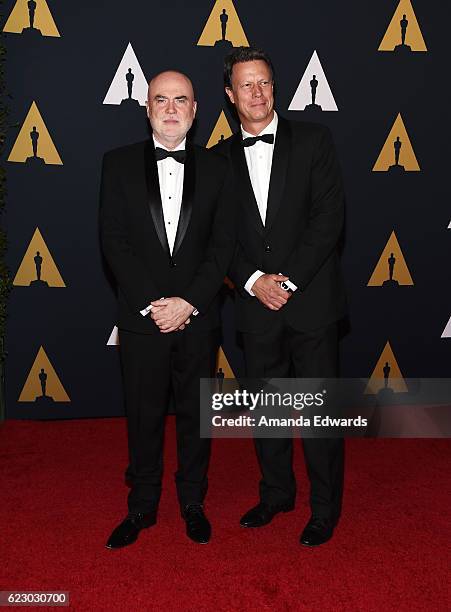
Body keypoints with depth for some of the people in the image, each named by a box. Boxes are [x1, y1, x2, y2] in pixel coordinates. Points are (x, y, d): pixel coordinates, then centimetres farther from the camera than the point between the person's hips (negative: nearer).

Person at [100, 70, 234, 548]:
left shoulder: (214, 167, 4)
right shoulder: (119, 163, 2)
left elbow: (222, 244, -1)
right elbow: (113, 241, -4)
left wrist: (188, 302, -12)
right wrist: (151, 304, -13)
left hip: (198, 318, 1)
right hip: (141, 318, 0)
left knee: (196, 415, 12)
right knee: (144, 416, 10)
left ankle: (193, 503, 30)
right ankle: (142, 508, 28)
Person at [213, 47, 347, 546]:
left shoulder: (313, 139, 1)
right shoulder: (221, 158, 8)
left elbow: (329, 217, -7)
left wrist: (289, 281, -13)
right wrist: (254, 281, -11)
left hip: (311, 299, -3)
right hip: (255, 304, 3)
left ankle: (324, 508, 22)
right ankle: (276, 493, 34)